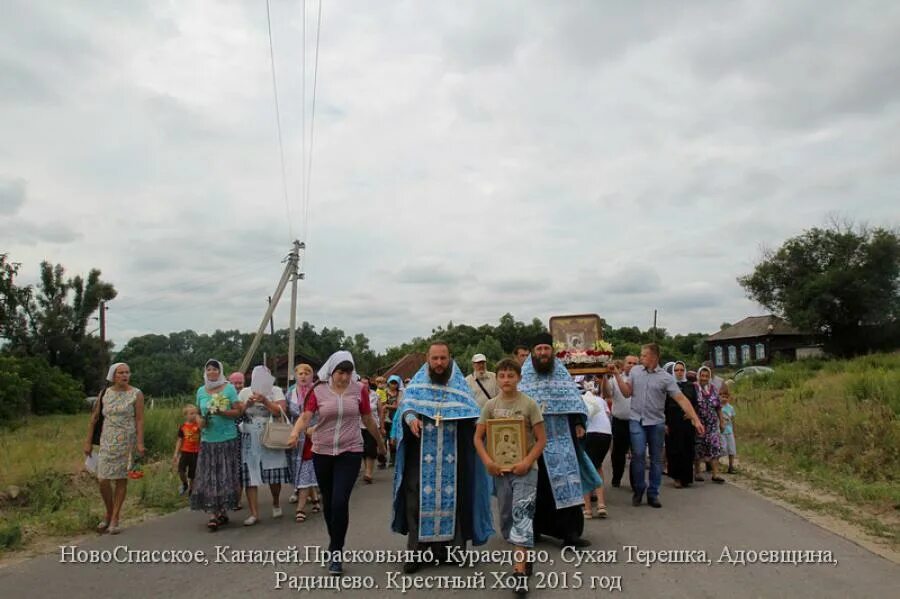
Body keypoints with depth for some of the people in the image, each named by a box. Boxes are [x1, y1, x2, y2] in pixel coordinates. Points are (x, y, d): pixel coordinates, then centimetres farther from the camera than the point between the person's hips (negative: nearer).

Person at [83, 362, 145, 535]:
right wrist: (88, 442, 7)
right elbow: (94, 418, 10)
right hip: (107, 442, 2)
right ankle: (108, 514, 24)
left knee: (121, 479, 2)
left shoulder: (136, 394, -3)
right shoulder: (105, 394, 5)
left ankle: (115, 519, 14)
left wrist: (140, 443, -14)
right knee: (103, 480, 0)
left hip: (127, 441, -2)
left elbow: (140, 420, -6)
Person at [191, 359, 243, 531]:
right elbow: (199, 413, 20)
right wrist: (201, 422, 0)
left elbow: (238, 412, -4)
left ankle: (222, 511, 12)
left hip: (228, 440, -3)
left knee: (226, 477, 0)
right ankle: (213, 515, -2)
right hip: (208, 441, 3)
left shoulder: (229, 388, 0)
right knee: (208, 478, -3)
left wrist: (221, 412, -18)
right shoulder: (201, 391, 11)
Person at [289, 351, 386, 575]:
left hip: (350, 452, -2)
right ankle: (335, 544, 36)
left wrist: (380, 442, 18)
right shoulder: (318, 391, -3)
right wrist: (295, 432, -32)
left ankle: (336, 553, 2)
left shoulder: (359, 390, -2)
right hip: (322, 452, 2)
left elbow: (368, 420, 8)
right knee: (328, 502, 14)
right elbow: (305, 416, -11)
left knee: (340, 502, -12)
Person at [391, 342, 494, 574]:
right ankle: (416, 549, 8)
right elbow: (406, 405, -1)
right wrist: (410, 418, -23)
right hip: (422, 455, -1)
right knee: (419, 497, -1)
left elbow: (472, 411, 1)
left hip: (452, 456, 1)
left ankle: (444, 544, 19)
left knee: (450, 497, 5)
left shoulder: (460, 384, 7)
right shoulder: (417, 383, 7)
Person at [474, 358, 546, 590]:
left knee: (521, 514, -13)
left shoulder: (529, 404, -6)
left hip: (524, 469, -4)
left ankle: (520, 570, -12)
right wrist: (488, 461, -11)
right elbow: (478, 437, 4)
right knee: (506, 515, 11)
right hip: (500, 468, 4)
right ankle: (522, 556, 31)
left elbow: (541, 439, -4)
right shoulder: (490, 405, 2)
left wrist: (526, 462, -16)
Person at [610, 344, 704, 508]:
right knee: (638, 455, -9)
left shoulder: (666, 377, -4)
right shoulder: (635, 371, 5)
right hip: (637, 420, 0)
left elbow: (681, 399, -8)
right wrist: (617, 374, -4)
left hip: (657, 422, 0)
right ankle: (638, 490, 10)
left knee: (656, 459, 6)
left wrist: (696, 420, -15)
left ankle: (653, 494, 18)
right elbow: (627, 392, 5)